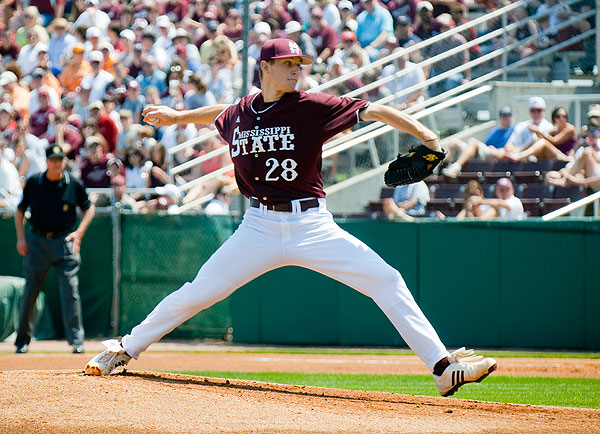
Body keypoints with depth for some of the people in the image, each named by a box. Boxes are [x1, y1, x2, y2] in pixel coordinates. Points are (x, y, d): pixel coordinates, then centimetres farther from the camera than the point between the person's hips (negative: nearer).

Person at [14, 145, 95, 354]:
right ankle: (23, 339, 17)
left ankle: (76, 339, -5)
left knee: (70, 290, -9)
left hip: (64, 241, -1)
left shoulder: (73, 185, -1)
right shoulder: (33, 183, 0)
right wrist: (21, 237, 0)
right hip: (37, 241, 1)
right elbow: (20, 211, 11)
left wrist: (79, 232, -2)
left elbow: (89, 208, 11)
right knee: (30, 291, 5)